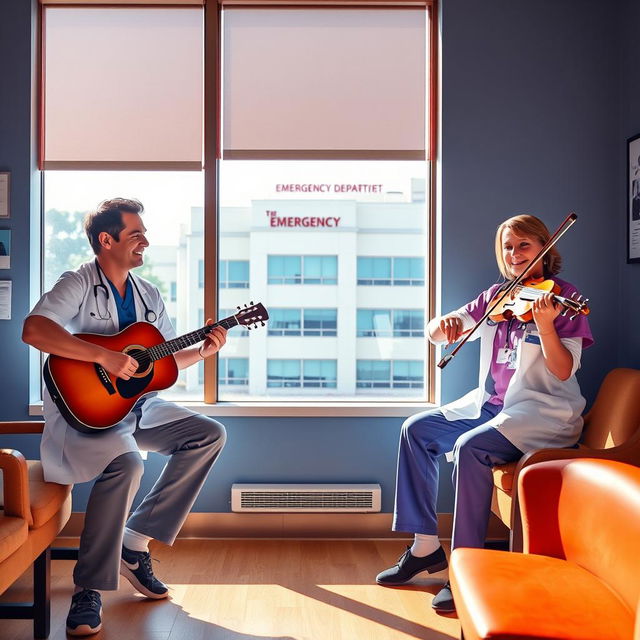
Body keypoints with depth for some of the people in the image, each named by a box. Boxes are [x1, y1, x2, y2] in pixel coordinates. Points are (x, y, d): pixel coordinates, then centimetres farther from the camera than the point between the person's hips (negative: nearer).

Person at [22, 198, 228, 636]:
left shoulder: (148, 294, 12)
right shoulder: (78, 285, -10)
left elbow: (167, 358, 18)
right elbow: (34, 330, -28)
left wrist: (203, 351, -2)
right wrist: (104, 356, -31)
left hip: (136, 404, 8)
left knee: (210, 435, -2)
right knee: (126, 463, -34)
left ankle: (134, 543, -1)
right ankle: (89, 589, -17)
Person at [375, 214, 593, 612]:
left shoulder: (562, 296, -7)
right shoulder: (496, 296, 10)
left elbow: (563, 372, -16)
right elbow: (435, 333, 6)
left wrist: (545, 325, -33)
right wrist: (446, 323, -18)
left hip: (543, 412, -7)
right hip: (490, 403, 7)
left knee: (470, 446, -31)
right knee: (417, 429, -4)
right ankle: (426, 545, 2)